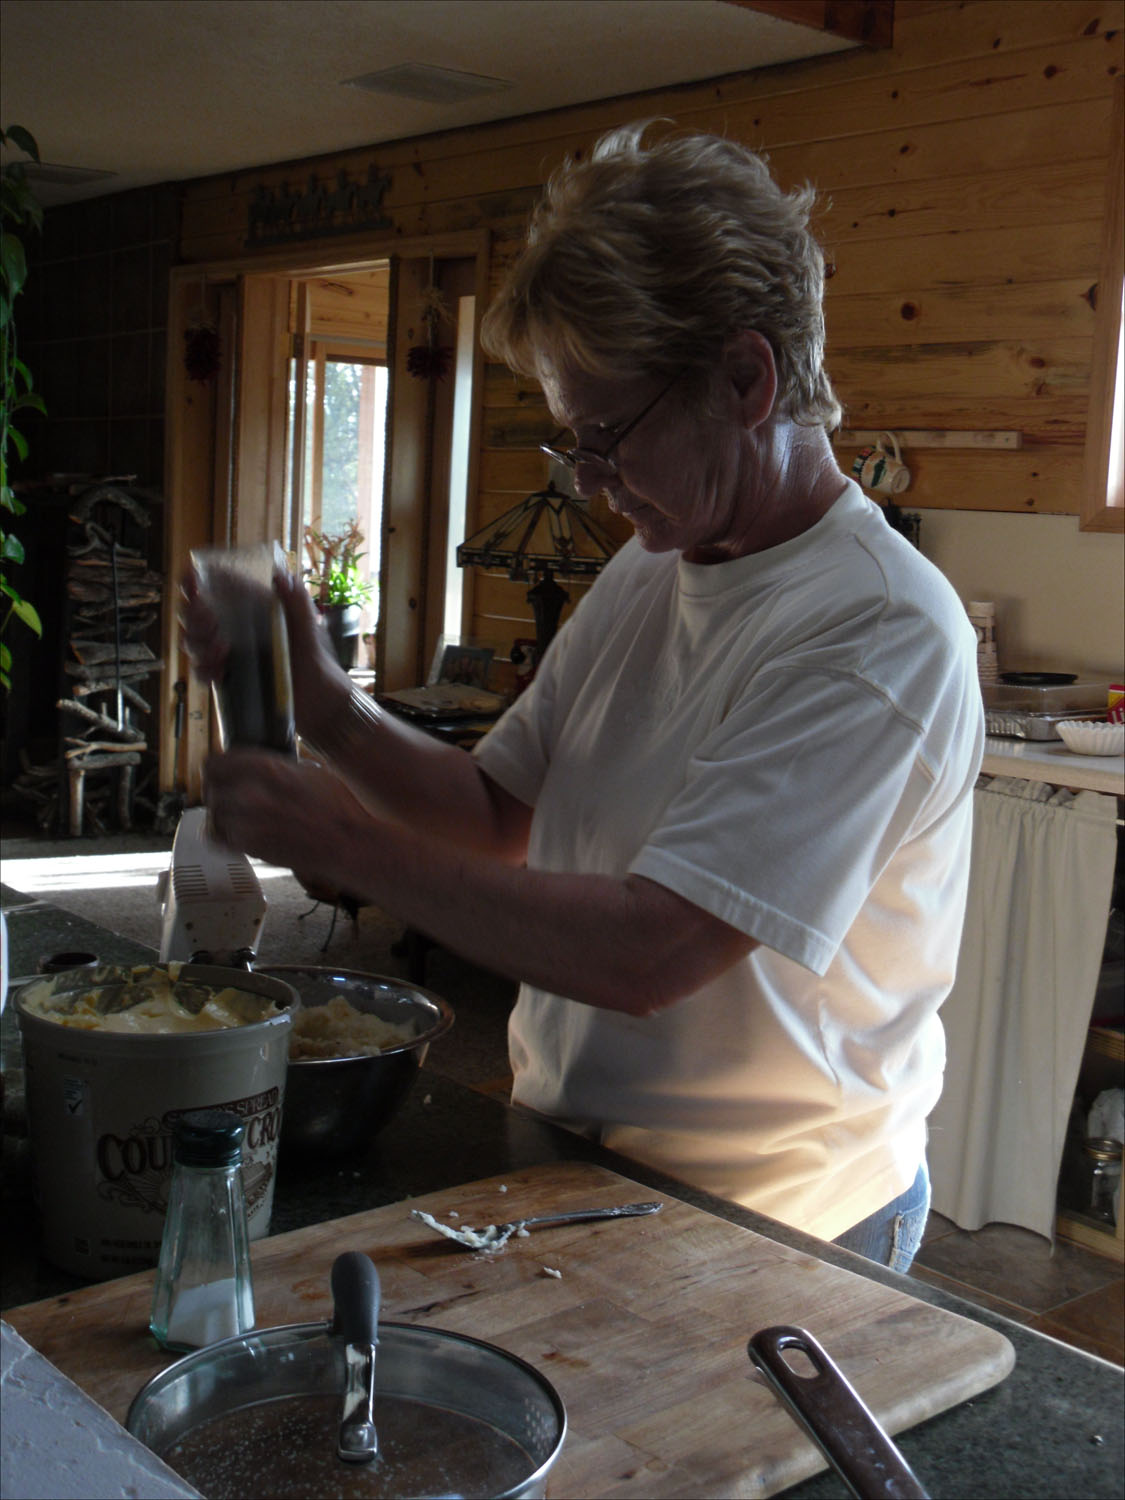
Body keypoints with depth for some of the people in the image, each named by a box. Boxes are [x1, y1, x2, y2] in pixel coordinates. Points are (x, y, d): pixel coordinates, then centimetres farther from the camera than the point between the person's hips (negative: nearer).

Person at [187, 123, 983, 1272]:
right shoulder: (647, 573, 6)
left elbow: (643, 953, -27)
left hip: (766, 1224, -6)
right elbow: (502, 814, 9)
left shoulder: (882, 636, -21)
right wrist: (325, 709, -6)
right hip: (572, 1154, 7)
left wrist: (343, 842, -19)